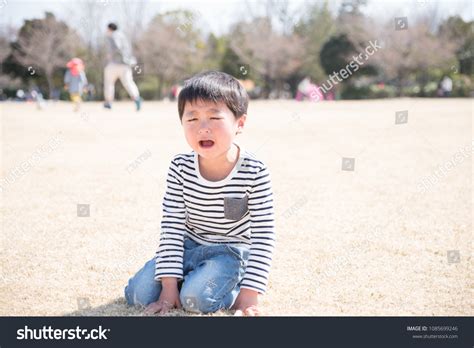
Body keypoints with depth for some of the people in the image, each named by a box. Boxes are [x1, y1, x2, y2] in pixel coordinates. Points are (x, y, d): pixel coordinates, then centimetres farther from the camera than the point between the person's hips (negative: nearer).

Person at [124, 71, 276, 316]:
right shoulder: (180, 168, -12)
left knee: (196, 299, -28)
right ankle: (190, 277, 15)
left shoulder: (255, 173, -20)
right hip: (188, 246, 4)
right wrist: (169, 285, -16)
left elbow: (263, 236, -17)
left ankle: (232, 284, 4)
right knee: (138, 294, -9)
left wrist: (249, 294, -22)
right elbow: (172, 227, -10)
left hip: (230, 251, -3)